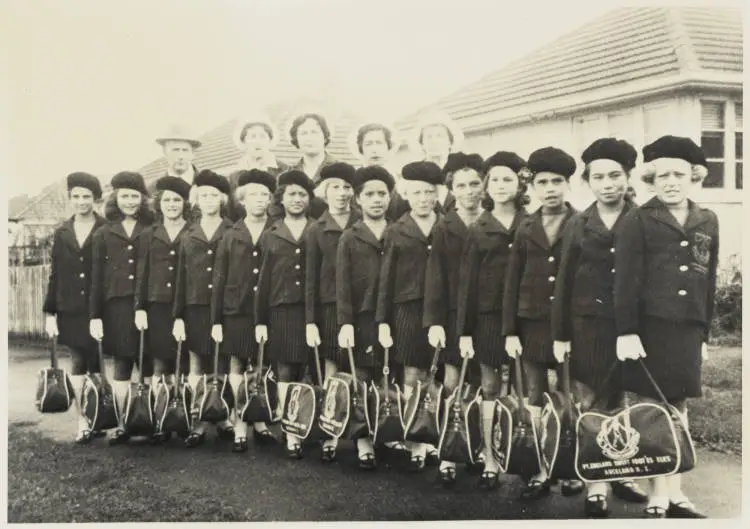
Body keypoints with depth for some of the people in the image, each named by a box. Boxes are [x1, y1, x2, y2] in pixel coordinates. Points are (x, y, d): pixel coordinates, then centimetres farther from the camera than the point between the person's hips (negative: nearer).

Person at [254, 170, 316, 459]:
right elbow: (263, 281, 8)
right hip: (282, 312, 1)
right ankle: (292, 435, 4)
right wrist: (260, 321, 3)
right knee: (286, 373, 0)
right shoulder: (270, 236, 10)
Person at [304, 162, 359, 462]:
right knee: (331, 376, 3)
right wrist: (310, 321, -2)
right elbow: (310, 279, 3)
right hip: (329, 309, 0)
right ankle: (330, 436, 12)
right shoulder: (316, 230, 5)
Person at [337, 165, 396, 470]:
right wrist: (345, 323, -9)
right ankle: (364, 442, 10)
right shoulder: (349, 238, 6)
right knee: (362, 382, 2)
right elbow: (342, 284, 0)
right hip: (362, 319, -1)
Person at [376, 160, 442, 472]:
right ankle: (417, 444, 9)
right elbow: (386, 280, 5)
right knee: (412, 379, 2)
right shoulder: (396, 232, 7)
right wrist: (382, 321, 0)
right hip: (408, 312, 0)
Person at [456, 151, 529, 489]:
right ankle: (489, 459, 15)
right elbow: (466, 282, 4)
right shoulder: (477, 230, 7)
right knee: (490, 390, 7)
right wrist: (464, 331, -1)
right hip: (487, 318, 1)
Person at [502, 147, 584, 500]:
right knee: (536, 405, 8)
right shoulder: (525, 229, 8)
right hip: (532, 328, 3)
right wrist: (510, 332, 2)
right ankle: (543, 471, 19)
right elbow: (512, 284, 8)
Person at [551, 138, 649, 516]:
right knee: (591, 407, 3)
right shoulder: (577, 226, 4)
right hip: (587, 325, 1)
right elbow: (563, 283, 5)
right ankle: (597, 486, 12)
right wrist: (559, 335, 2)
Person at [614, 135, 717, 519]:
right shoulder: (638, 220, -3)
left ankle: (675, 492, 21)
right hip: (648, 328, -4)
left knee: (678, 407, 11)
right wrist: (625, 331, -14)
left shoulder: (708, 222, 11)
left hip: (687, 330, 4)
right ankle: (658, 496, 11)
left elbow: (709, 282, 14)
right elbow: (626, 281, -8)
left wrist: (704, 332, 12)